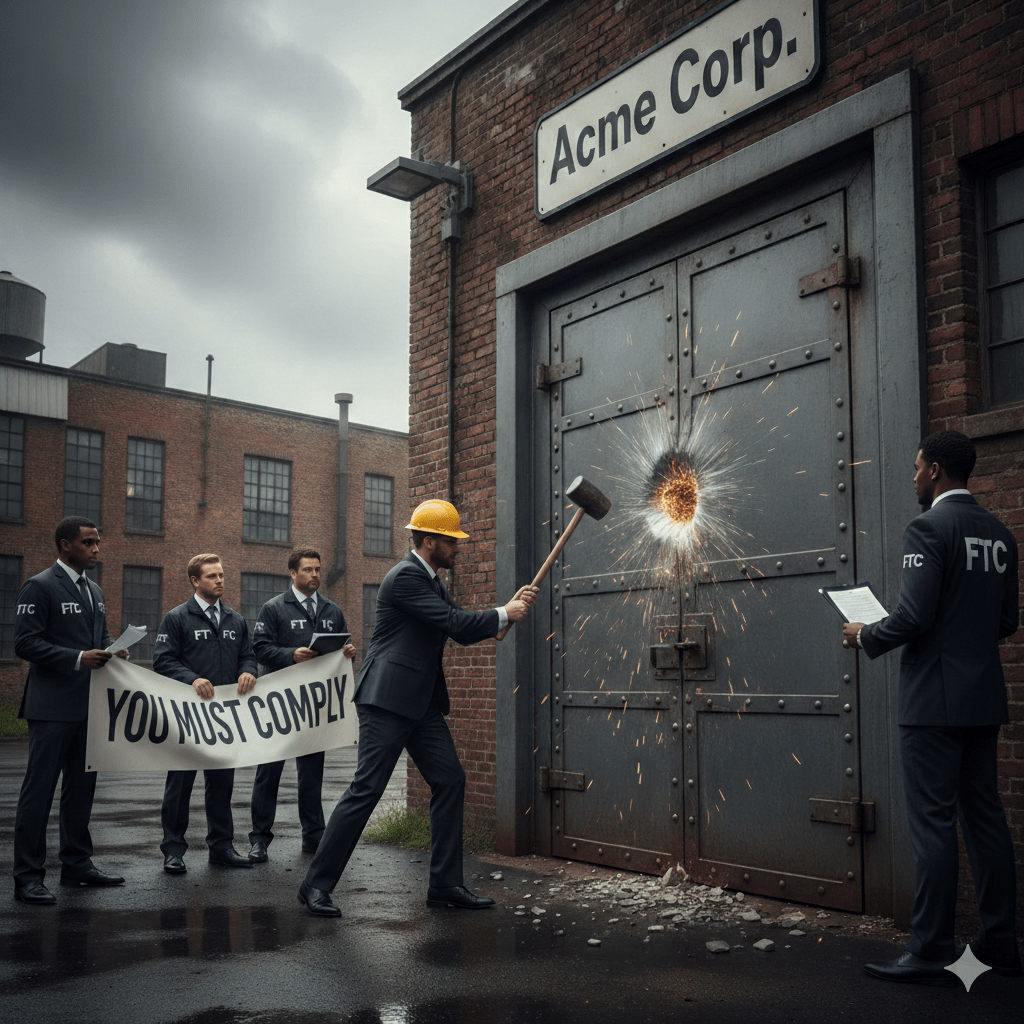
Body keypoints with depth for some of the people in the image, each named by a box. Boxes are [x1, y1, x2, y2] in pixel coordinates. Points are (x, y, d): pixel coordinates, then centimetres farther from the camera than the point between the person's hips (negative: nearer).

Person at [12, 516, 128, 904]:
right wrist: (78, 658, -22)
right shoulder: (39, 587, -8)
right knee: (39, 789, -3)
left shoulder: (95, 591, 17)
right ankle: (28, 877, 3)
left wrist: (112, 652, 3)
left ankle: (77, 864, 25)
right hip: (53, 708, -8)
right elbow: (25, 643, -15)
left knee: (82, 786, 14)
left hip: (88, 706, 8)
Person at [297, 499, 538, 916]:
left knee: (450, 780, 6)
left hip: (421, 702, 10)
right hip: (387, 699, -10)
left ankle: (445, 884, 14)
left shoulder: (432, 583, 18)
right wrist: (504, 615, -5)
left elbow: (462, 631, 18)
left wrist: (510, 607, 8)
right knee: (367, 789, -9)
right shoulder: (405, 577, -14)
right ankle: (317, 884, 2)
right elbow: (454, 622, -19)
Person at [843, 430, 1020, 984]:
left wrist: (866, 636, -3)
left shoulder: (928, 528, -12)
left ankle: (930, 953, -1)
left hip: (935, 699, -8)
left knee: (933, 823, -5)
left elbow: (914, 615, -19)